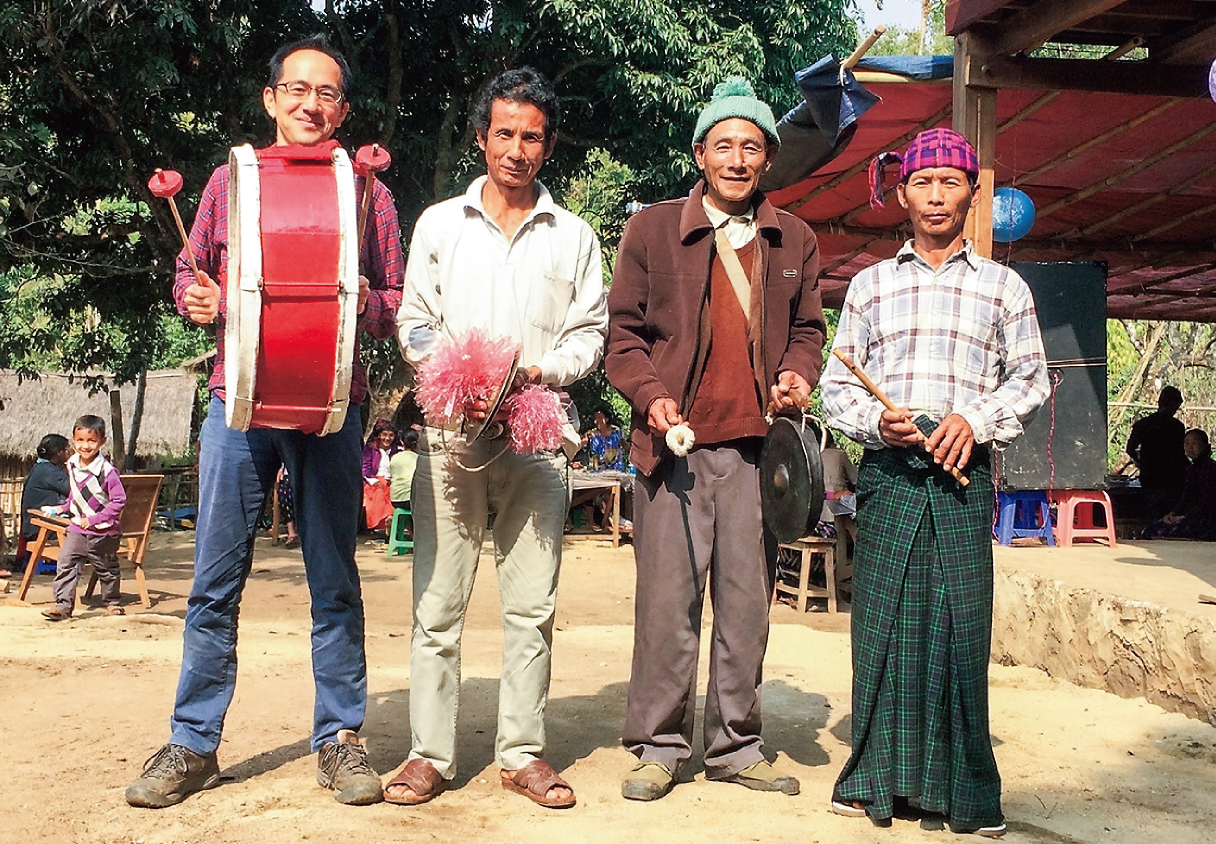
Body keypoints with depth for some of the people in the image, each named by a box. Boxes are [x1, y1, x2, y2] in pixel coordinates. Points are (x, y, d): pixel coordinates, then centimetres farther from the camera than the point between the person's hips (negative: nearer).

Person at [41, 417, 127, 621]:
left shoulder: (107, 471, -21)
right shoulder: (72, 465, 2)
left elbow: (119, 500, -20)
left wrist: (95, 519, -21)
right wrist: (67, 507, 14)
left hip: (103, 532, -5)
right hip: (76, 528, 5)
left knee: (106, 569, 10)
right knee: (65, 564, -5)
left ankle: (113, 602, 28)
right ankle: (63, 605, -1)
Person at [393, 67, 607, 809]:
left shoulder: (575, 237, 12)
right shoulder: (439, 223, 13)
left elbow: (589, 335, 9)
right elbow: (414, 322, 9)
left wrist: (536, 372, -10)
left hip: (537, 436, 0)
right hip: (450, 433, 0)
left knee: (532, 606, 2)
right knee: (438, 602, -1)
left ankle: (523, 752, 11)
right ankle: (432, 754, 8)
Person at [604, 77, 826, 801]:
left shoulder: (795, 241, 15)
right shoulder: (653, 229, 6)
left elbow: (807, 327, 21)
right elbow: (623, 331, 6)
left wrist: (799, 374, 0)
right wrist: (650, 394, -10)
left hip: (759, 443, 3)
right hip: (676, 438, -2)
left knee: (748, 597, 6)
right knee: (668, 593, -2)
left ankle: (736, 745, 19)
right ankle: (659, 745, 11)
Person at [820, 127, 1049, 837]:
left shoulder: (1004, 286, 12)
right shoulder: (871, 285, 14)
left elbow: (1031, 378, 11)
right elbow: (837, 384, 12)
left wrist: (976, 420, -6)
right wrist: (876, 421, -8)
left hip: (962, 480, -1)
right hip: (887, 475, 1)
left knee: (962, 627, -3)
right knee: (882, 623, 1)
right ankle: (877, 778, 11)